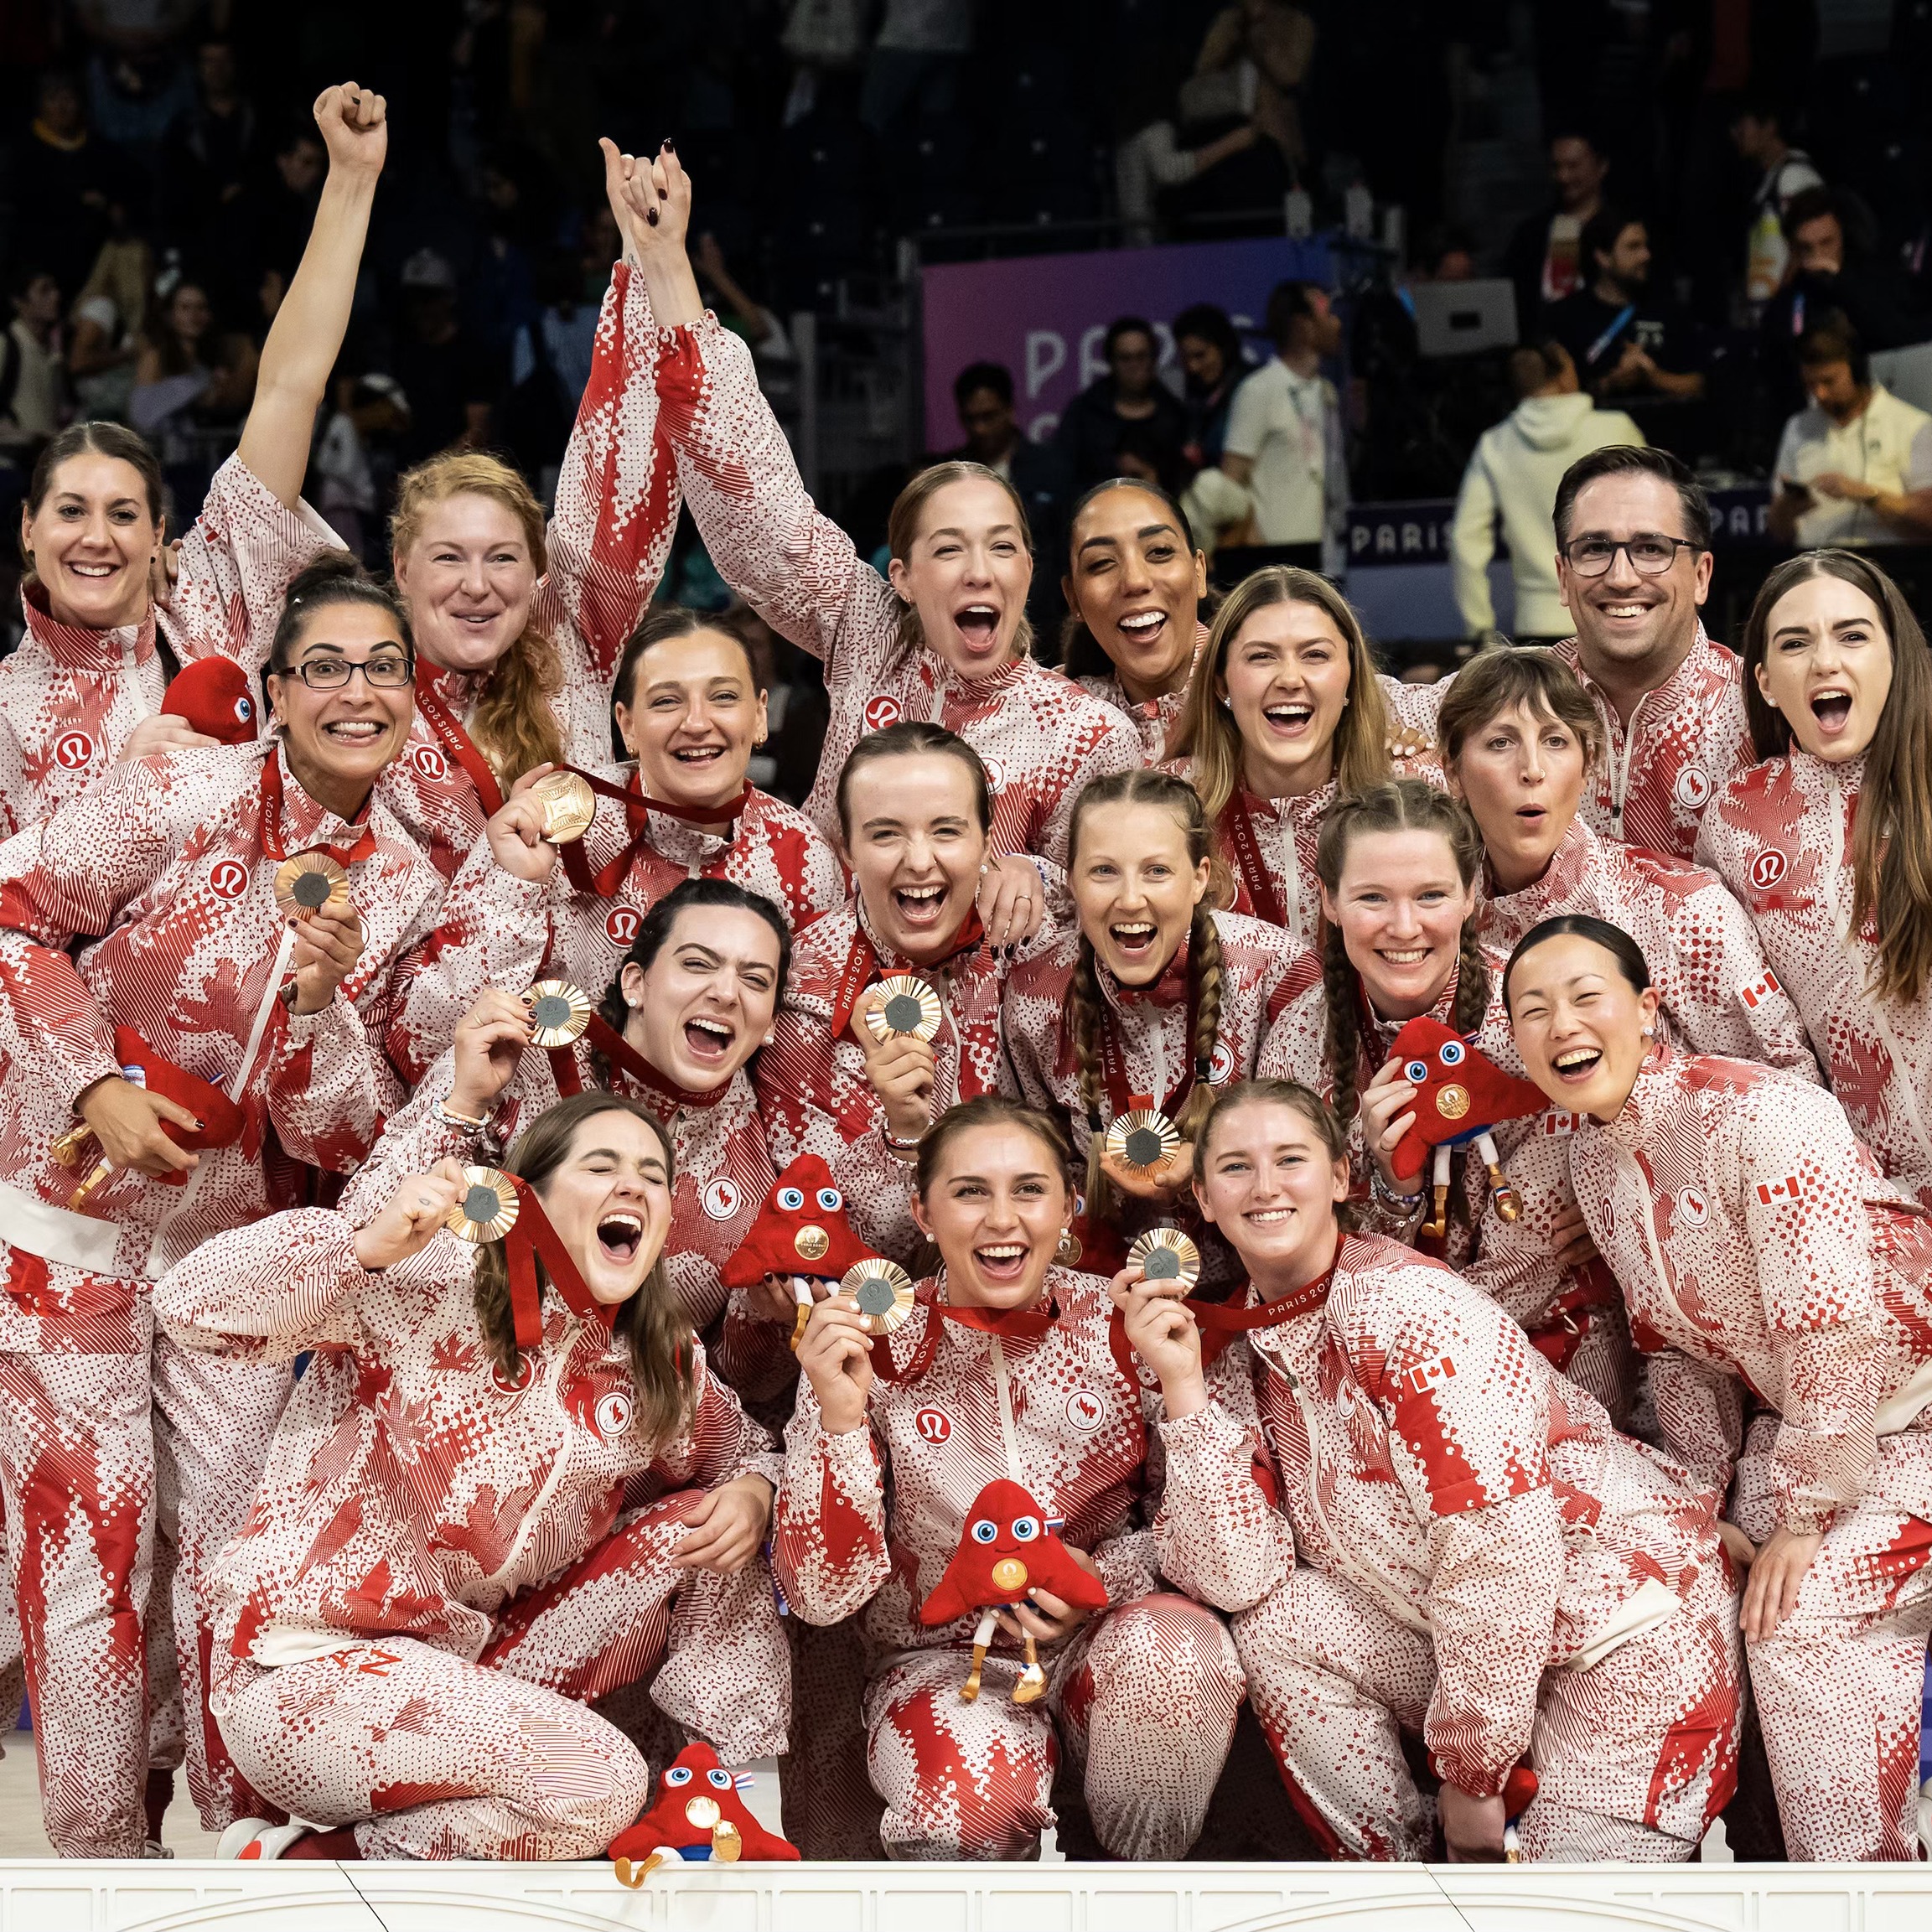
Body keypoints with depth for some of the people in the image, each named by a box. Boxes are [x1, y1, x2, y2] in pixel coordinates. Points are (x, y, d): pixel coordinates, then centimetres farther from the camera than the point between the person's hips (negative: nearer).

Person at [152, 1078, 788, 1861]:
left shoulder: (664, 1368, 2)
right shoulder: (434, 1287, -15)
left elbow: (750, 1453, 21)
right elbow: (189, 1303, -22)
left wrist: (751, 1495, -5)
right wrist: (370, 1240, -37)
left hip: (466, 1668, 7)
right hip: (303, 1674, -7)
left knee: (702, 1523, -2)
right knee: (601, 1782, -26)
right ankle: (293, 1860, -8)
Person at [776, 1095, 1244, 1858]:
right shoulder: (871, 1348, -8)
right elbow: (822, 1594, -11)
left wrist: (1104, 1575, -17)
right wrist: (840, 1415, -24)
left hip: (1105, 1642, 3)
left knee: (1173, 1644, -32)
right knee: (968, 1807, -35)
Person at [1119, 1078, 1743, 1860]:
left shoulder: (1405, 1305, -19)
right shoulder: (1233, 1349, 3)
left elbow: (1505, 1548, -25)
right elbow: (1237, 1576, -7)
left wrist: (1471, 1777, -19)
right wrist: (1182, 1387, -15)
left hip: (1634, 1616, -7)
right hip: (1469, 1641, 7)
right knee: (1276, 1626, -12)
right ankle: (1399, 1859, 2)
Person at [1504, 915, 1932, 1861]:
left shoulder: (1759, 1116, -26)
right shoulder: (1592, 1155, 1)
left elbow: (1843, 1328, -28)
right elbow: (1671, 1341, 10)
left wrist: (1803, 1513, -22)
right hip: (1791, 1423, 7)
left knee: (1802, 1623, -20)